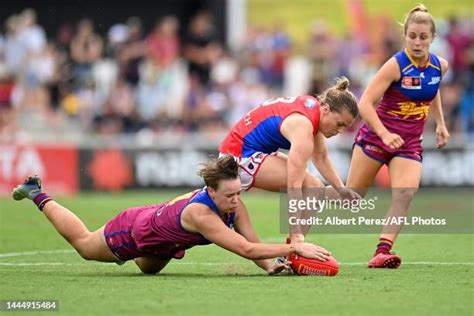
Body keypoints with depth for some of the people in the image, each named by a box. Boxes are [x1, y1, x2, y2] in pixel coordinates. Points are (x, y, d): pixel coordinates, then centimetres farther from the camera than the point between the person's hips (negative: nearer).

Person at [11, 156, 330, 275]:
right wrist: (295, 248, -59)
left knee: (148, 268, 38)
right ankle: (37, 195, 42)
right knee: (83, 243, 23)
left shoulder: (233, 203, -28)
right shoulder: (200, 213, -48)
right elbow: (246, 249, -54)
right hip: (132, 231, -6)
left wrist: (270, 265, -46)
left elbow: (252, 240, -27)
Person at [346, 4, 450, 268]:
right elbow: (365, 103, -25)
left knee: (405, 194, -22)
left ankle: (382, 252, -24)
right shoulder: (396, 65, -20)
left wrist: (440, 123, 18)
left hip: (410, 144, 4)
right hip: (376, 136, -4)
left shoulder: (440, 66, -2)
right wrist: (385, 134, -37)